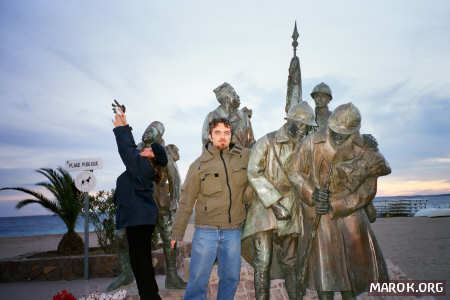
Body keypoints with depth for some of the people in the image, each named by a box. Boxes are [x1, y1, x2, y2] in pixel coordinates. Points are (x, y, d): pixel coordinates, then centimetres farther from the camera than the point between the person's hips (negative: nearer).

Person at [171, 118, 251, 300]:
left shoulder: (244, 157, 1)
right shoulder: (199, 165, -2)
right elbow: (186, 201, 1)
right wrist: (177, 232, 2)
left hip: (233, 230, 2)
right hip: (206, 230, -2)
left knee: (231, 277, 13)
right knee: (198, 278, 2)